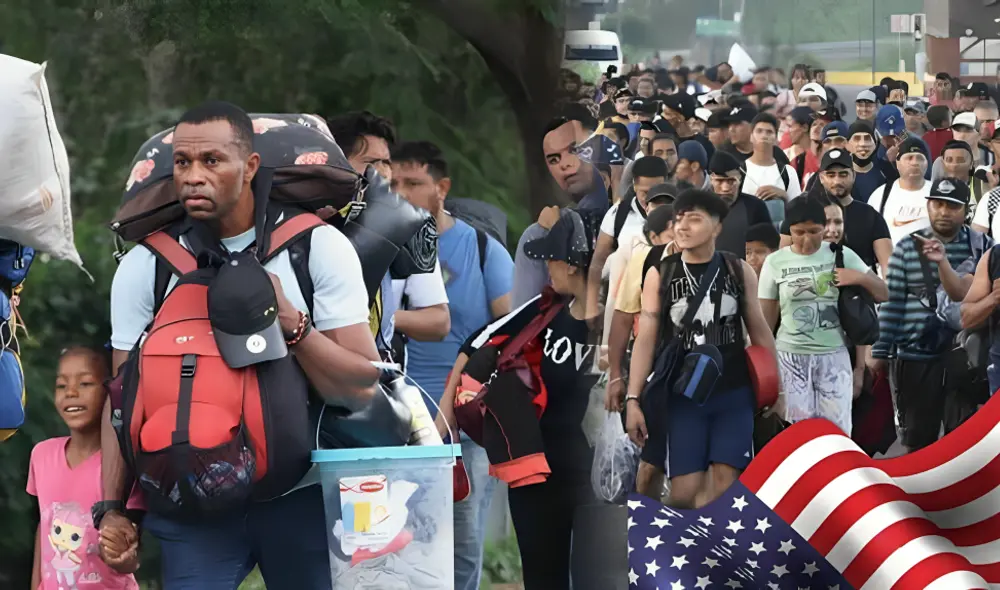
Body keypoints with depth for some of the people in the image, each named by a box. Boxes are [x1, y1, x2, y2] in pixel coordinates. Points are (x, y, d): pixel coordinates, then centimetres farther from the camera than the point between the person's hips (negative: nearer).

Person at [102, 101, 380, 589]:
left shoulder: (319, 247, -4)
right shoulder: (145, 265, 2)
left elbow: (361, 389, -7)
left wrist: (290, 322, -21)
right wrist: (111, 508, -4)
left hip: (302, 495, 0)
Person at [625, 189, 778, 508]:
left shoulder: (739, 271, 4)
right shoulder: (659, 275, 1)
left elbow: (759, 330, 11)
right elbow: (646, 338, 1)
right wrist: (633, 399, -6)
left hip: (734, 393, 1)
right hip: (683, 395, -1)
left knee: (723, 484, -6)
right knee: (685, 493, -7)